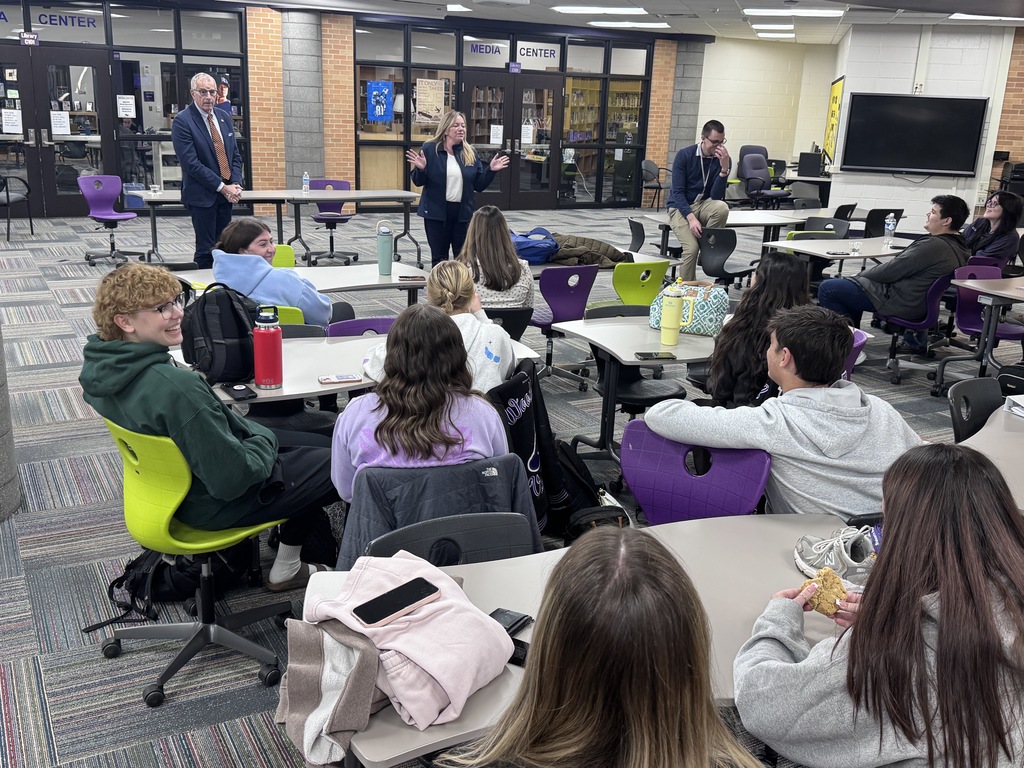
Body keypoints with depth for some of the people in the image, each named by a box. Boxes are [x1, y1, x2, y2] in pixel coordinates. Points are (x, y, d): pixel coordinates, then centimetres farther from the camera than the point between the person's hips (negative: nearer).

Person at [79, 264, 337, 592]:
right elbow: (231, 479, -31)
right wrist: (266, 440, -11)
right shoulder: (176, 387, -37)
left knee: (321, 443, 19)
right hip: (214, 505, -9)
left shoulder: (99, 366, -7)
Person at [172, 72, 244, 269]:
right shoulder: (182, 121, -9)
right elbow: (191, 163, -15)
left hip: (227, 194, 6)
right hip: (202, 196, -6)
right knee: (206, 249, -2)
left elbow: (235, 155, 14)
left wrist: (236, 184, -3)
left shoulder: (224, 117, 12)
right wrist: (222, 187, -16)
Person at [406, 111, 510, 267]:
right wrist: (421, 169, -21)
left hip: (463, 213, 2)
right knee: (439, 257, 7)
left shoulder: (470, 152, 7)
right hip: (437, 213, -2)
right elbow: (418, 182, -1)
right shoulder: (430, 149, -2)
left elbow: (479, 185, 8)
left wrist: (491, 170, -6)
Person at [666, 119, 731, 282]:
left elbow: (716, 197, -12)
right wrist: (691, 218, -27)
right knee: (691, 247, -27)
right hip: (680, 207, -3)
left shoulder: (724, 159, -4)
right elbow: (678, 192, -13)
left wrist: (724, 168, -25)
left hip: (704, 204, 3)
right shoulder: (684, 155, -10)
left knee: (722, 208, -33)